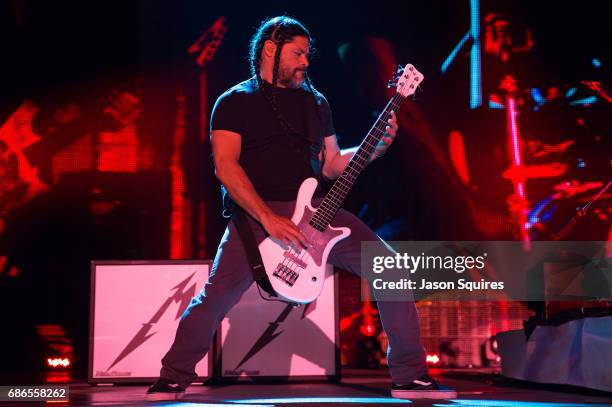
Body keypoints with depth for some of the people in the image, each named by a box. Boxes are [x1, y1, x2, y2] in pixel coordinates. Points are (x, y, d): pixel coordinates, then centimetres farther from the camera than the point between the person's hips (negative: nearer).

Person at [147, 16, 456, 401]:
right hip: (258, 213, -4)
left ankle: (410, 376, 2)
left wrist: (378, 146, 1)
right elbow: (225, 166, -9)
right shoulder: (235, 102, 3)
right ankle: (174, 379, 5)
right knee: (216, 296, -20)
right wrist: (267, 217, -21)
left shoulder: (316, 102, 18)